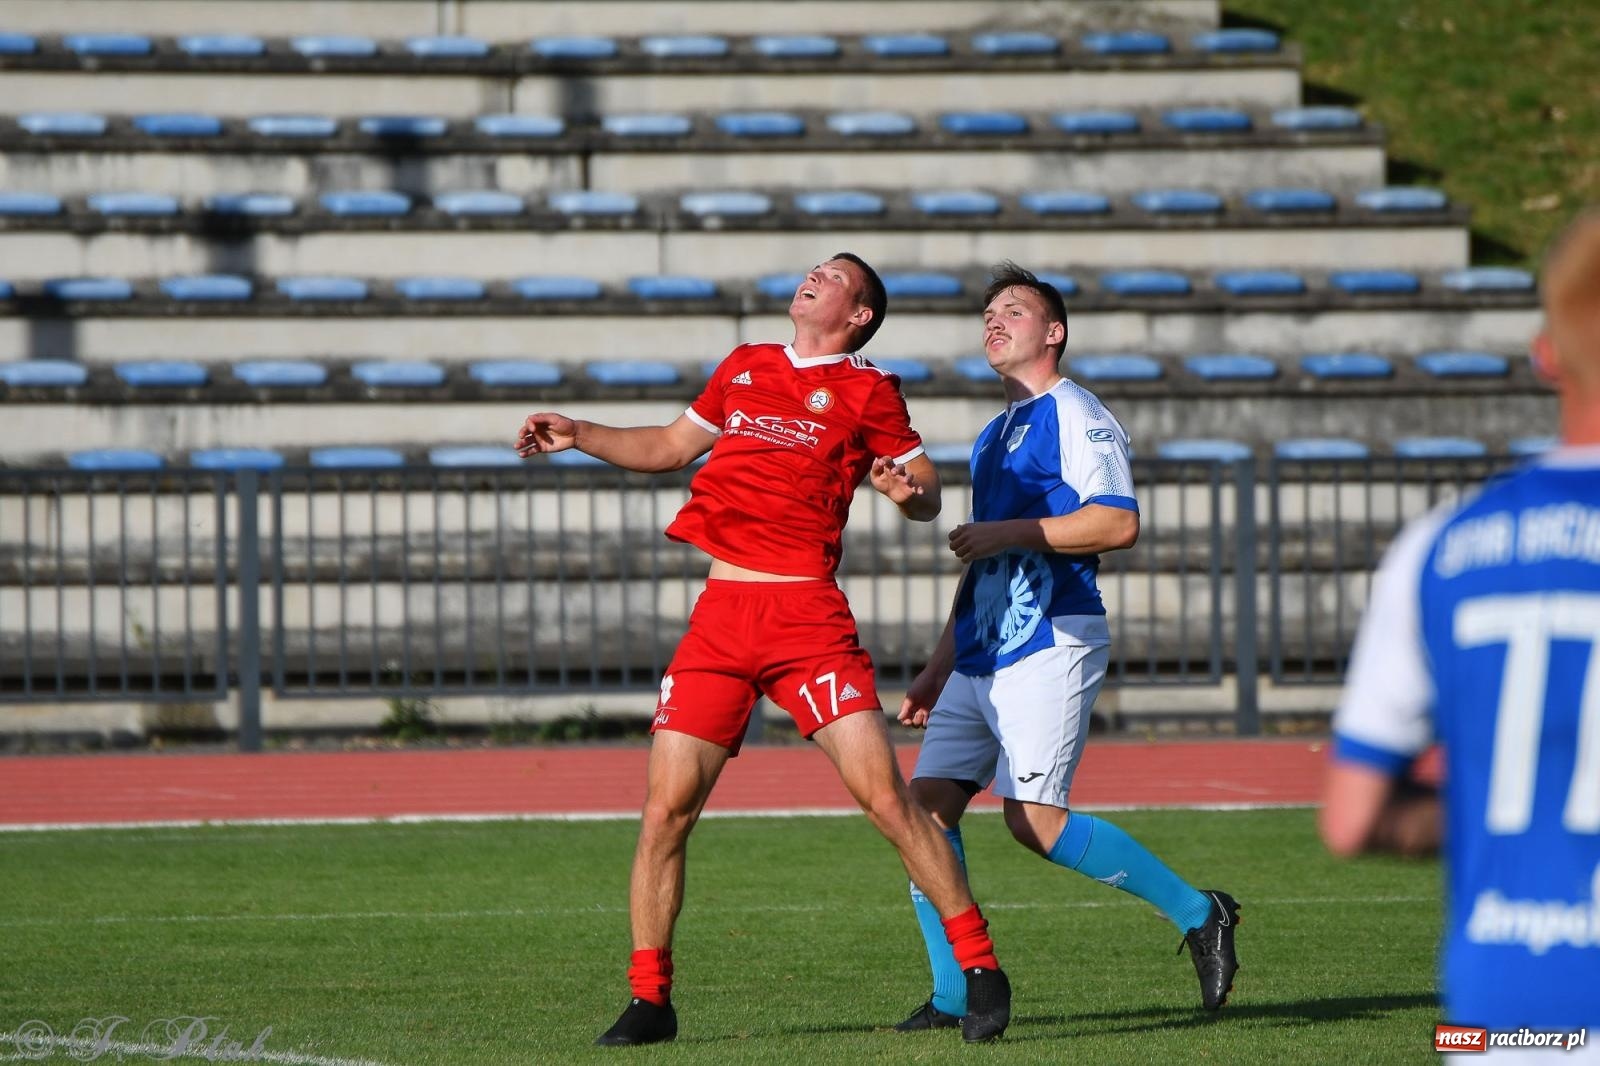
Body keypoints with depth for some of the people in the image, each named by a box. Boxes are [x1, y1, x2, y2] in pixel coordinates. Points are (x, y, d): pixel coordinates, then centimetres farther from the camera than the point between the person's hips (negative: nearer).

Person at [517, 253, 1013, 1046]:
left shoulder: (866, 390, 7)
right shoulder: (744, 368, 19)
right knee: (666, 808, -3)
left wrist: (908, 488, -16)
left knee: (884, 795, -12)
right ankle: (649, 998, 9)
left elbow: (927, 496, 6)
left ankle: (979, 967, 0)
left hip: (807, 617, -4)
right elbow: (671, 446, 32)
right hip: (720, 616, 4)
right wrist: (579, 436, 22)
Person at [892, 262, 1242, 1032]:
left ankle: (1196, 913, -3)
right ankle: (954, 994, 0)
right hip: (982, 653, 9)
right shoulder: (993, 438, 23)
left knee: (1035, 819, -16)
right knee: (927, 803, -3)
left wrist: (1009, 532, -17)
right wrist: (939, 670, 24)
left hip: (1049, 645, -9)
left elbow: (1119, 522, -18)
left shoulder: (1073, 415, -5)